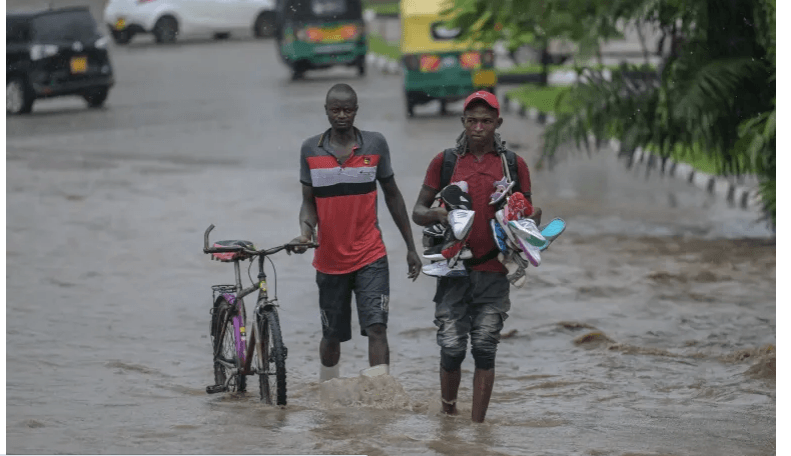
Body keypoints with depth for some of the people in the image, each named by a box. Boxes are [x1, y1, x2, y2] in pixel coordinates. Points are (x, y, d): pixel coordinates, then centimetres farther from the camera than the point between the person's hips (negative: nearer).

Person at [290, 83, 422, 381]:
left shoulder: (375, 144, 0)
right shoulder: (311, 150, 2)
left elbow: (392, 195, 9)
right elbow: (309, 201, 7)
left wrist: (411, 247, 11)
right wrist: (305, 230, -16)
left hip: (370, 258, -1)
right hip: (329, 260, 1)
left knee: (376, 328, -15)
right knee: (332, 336, 11)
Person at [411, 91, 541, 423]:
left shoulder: (514, 165, 8)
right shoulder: (444, 162, 6)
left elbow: (528, 215, 15)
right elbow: (417, 212, 9)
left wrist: (531, 221, -10)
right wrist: (436, 215, -14)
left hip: (493, 272, 1)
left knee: (485, 351, -1)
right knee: (452, 349, -4)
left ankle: (477, 426, 3)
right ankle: (448, 415, 18)